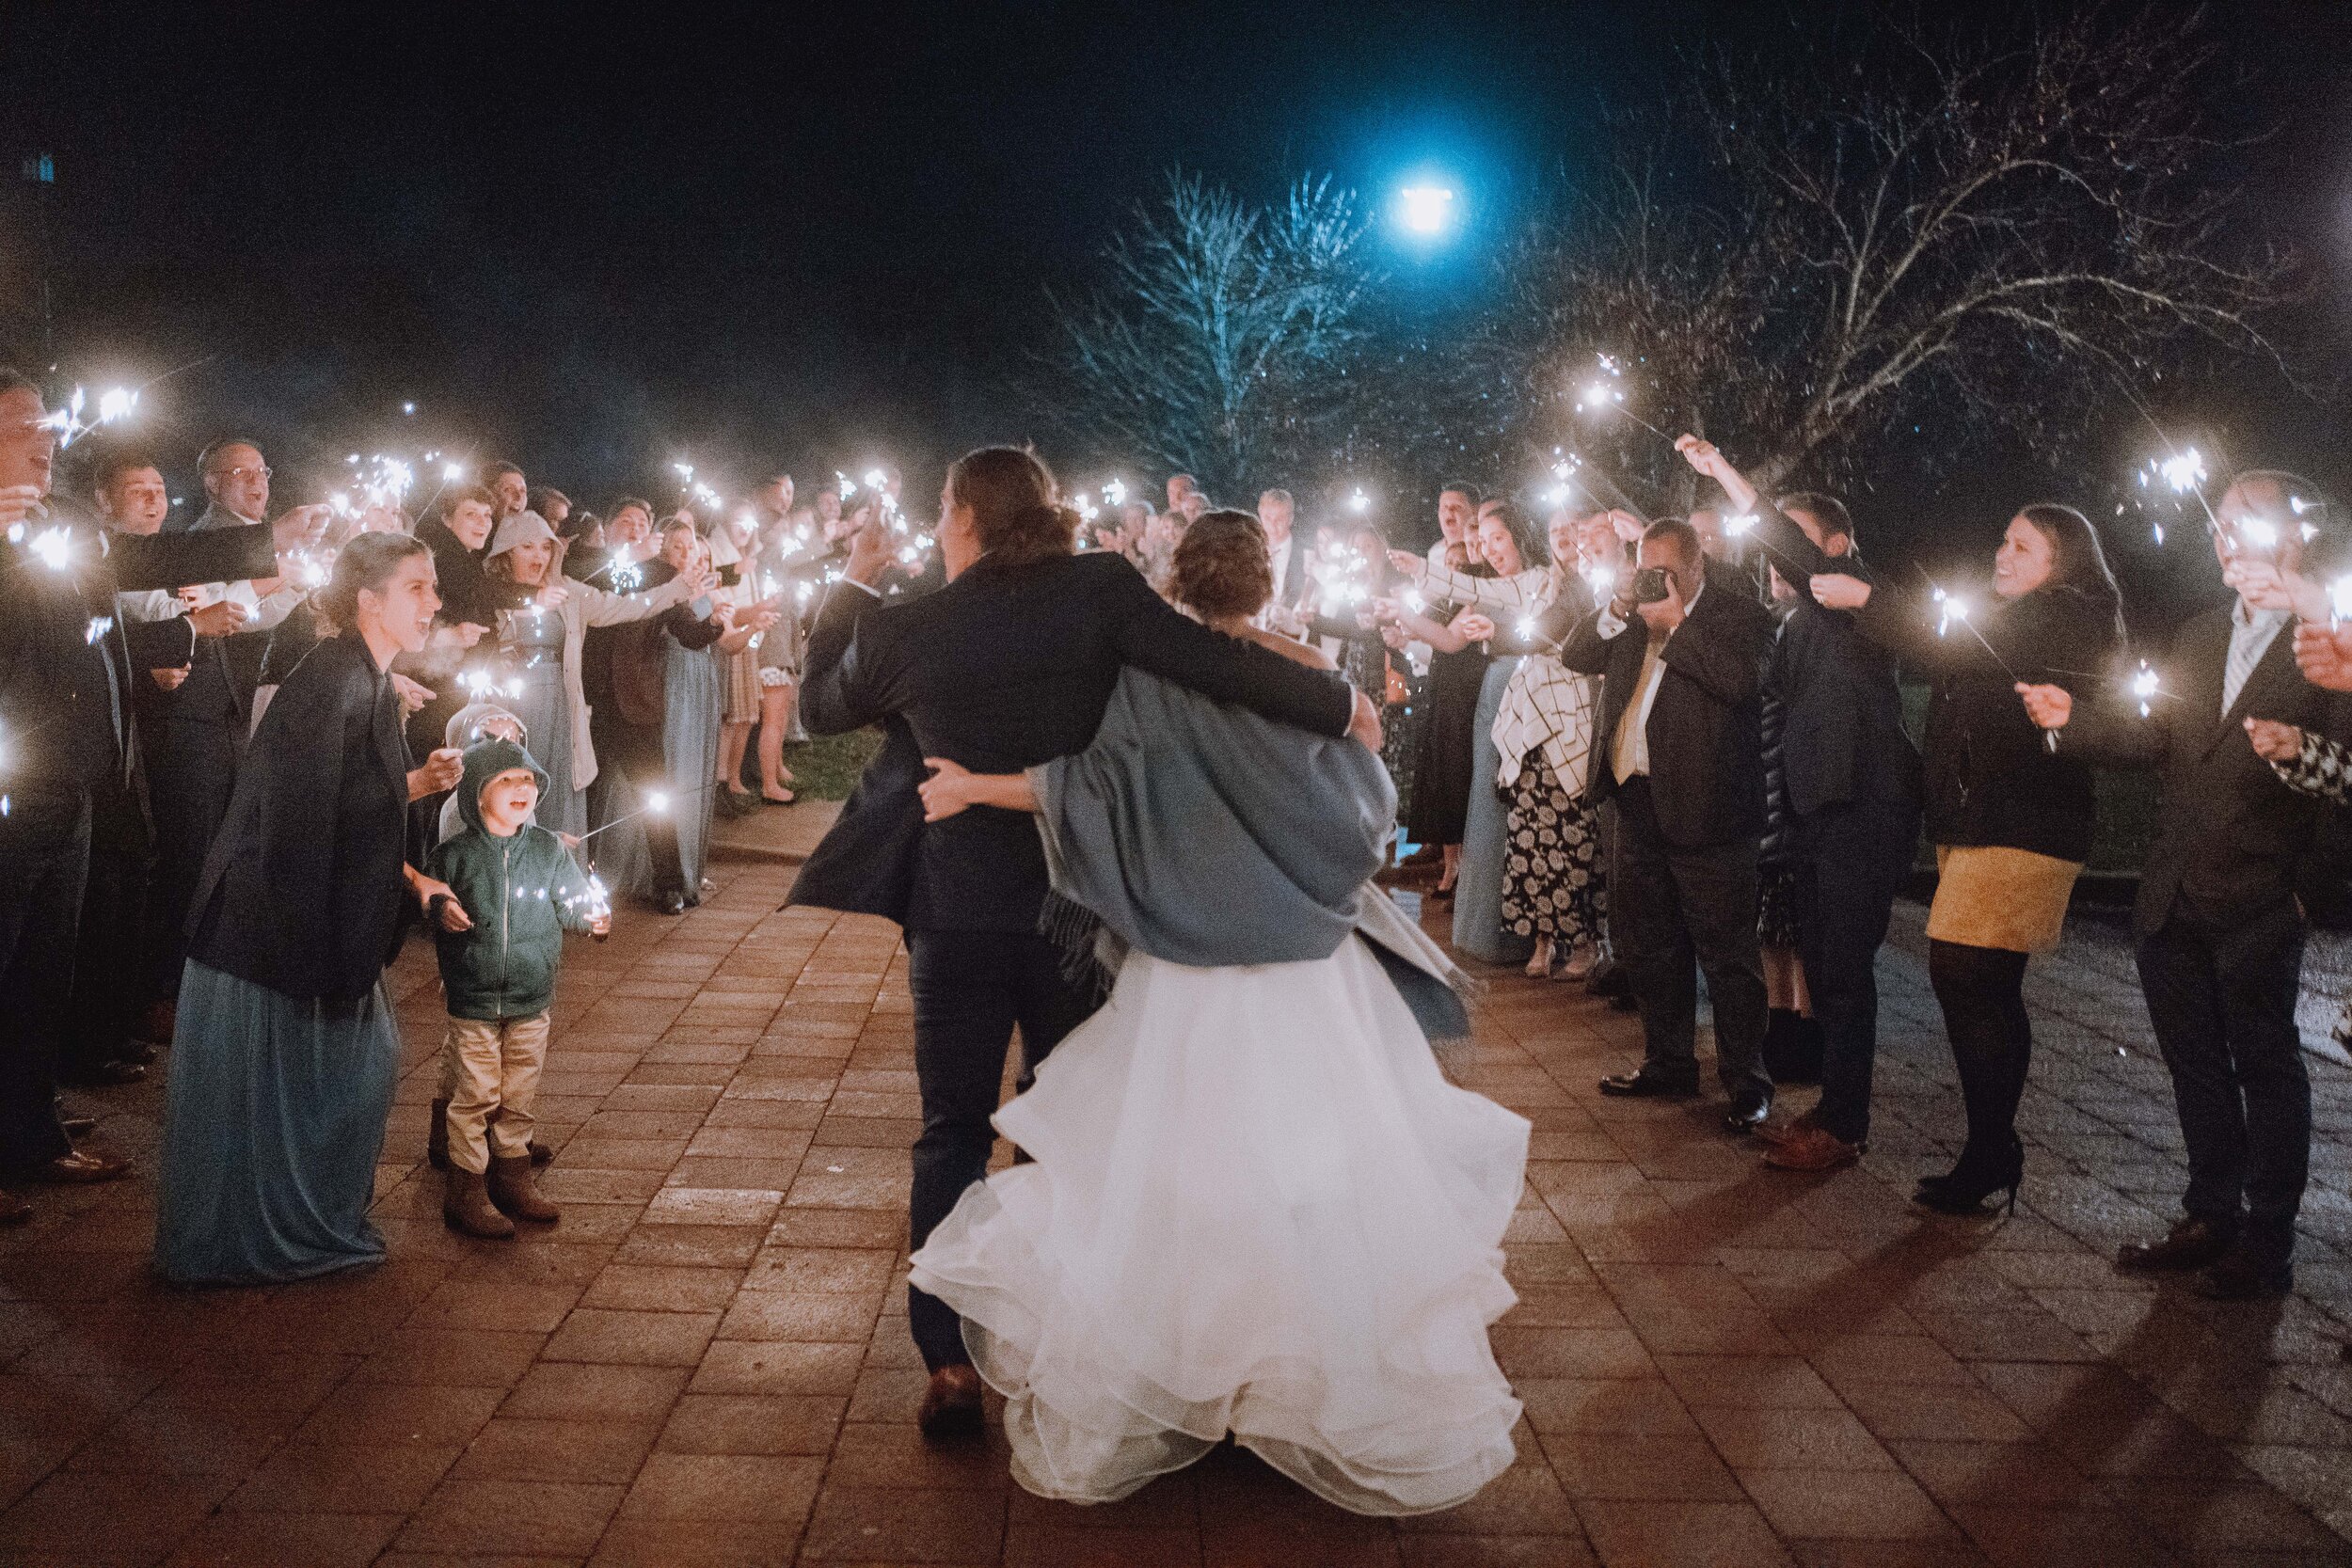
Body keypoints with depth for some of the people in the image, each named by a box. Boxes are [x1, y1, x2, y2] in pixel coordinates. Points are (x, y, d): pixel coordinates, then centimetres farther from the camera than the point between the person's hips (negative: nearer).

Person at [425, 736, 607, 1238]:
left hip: (532, 998, 3)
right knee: (475, 1097, 1)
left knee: (519, 1097, 14)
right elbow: (425, 898, -2)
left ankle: (512, 1178, 29)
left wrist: (593, 913, -16)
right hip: (473, 1001, -3)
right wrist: (440, 910, -24)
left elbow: (573, 900, 5)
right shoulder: (453, 854, -7)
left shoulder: (550, 850, 1)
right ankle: (466, 1192, 12)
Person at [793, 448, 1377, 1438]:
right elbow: (1216, 665, -19)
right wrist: (1341, 705, -8)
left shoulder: (903, 628, -9)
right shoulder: (1098, 592, -11)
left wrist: (851, 587, 17)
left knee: (953, 1134, 11)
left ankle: (950, 1366, 9)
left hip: (956, 915, -1)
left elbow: (818, 707, 8)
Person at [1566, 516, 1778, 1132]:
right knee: (1646, 945, 16)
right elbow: (1575, 657, 10)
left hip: (1704, 807, -7)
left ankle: (1746, 1081, 9)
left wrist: (1677, 623, -15)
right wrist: (1616, 609, -5)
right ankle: (1668, 1063, 30)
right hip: (1639, 803, 7)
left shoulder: (1740, 615, -5)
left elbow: (1743, 681, -22)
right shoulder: (1633, 621, 14)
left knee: (1725, 952, -2)